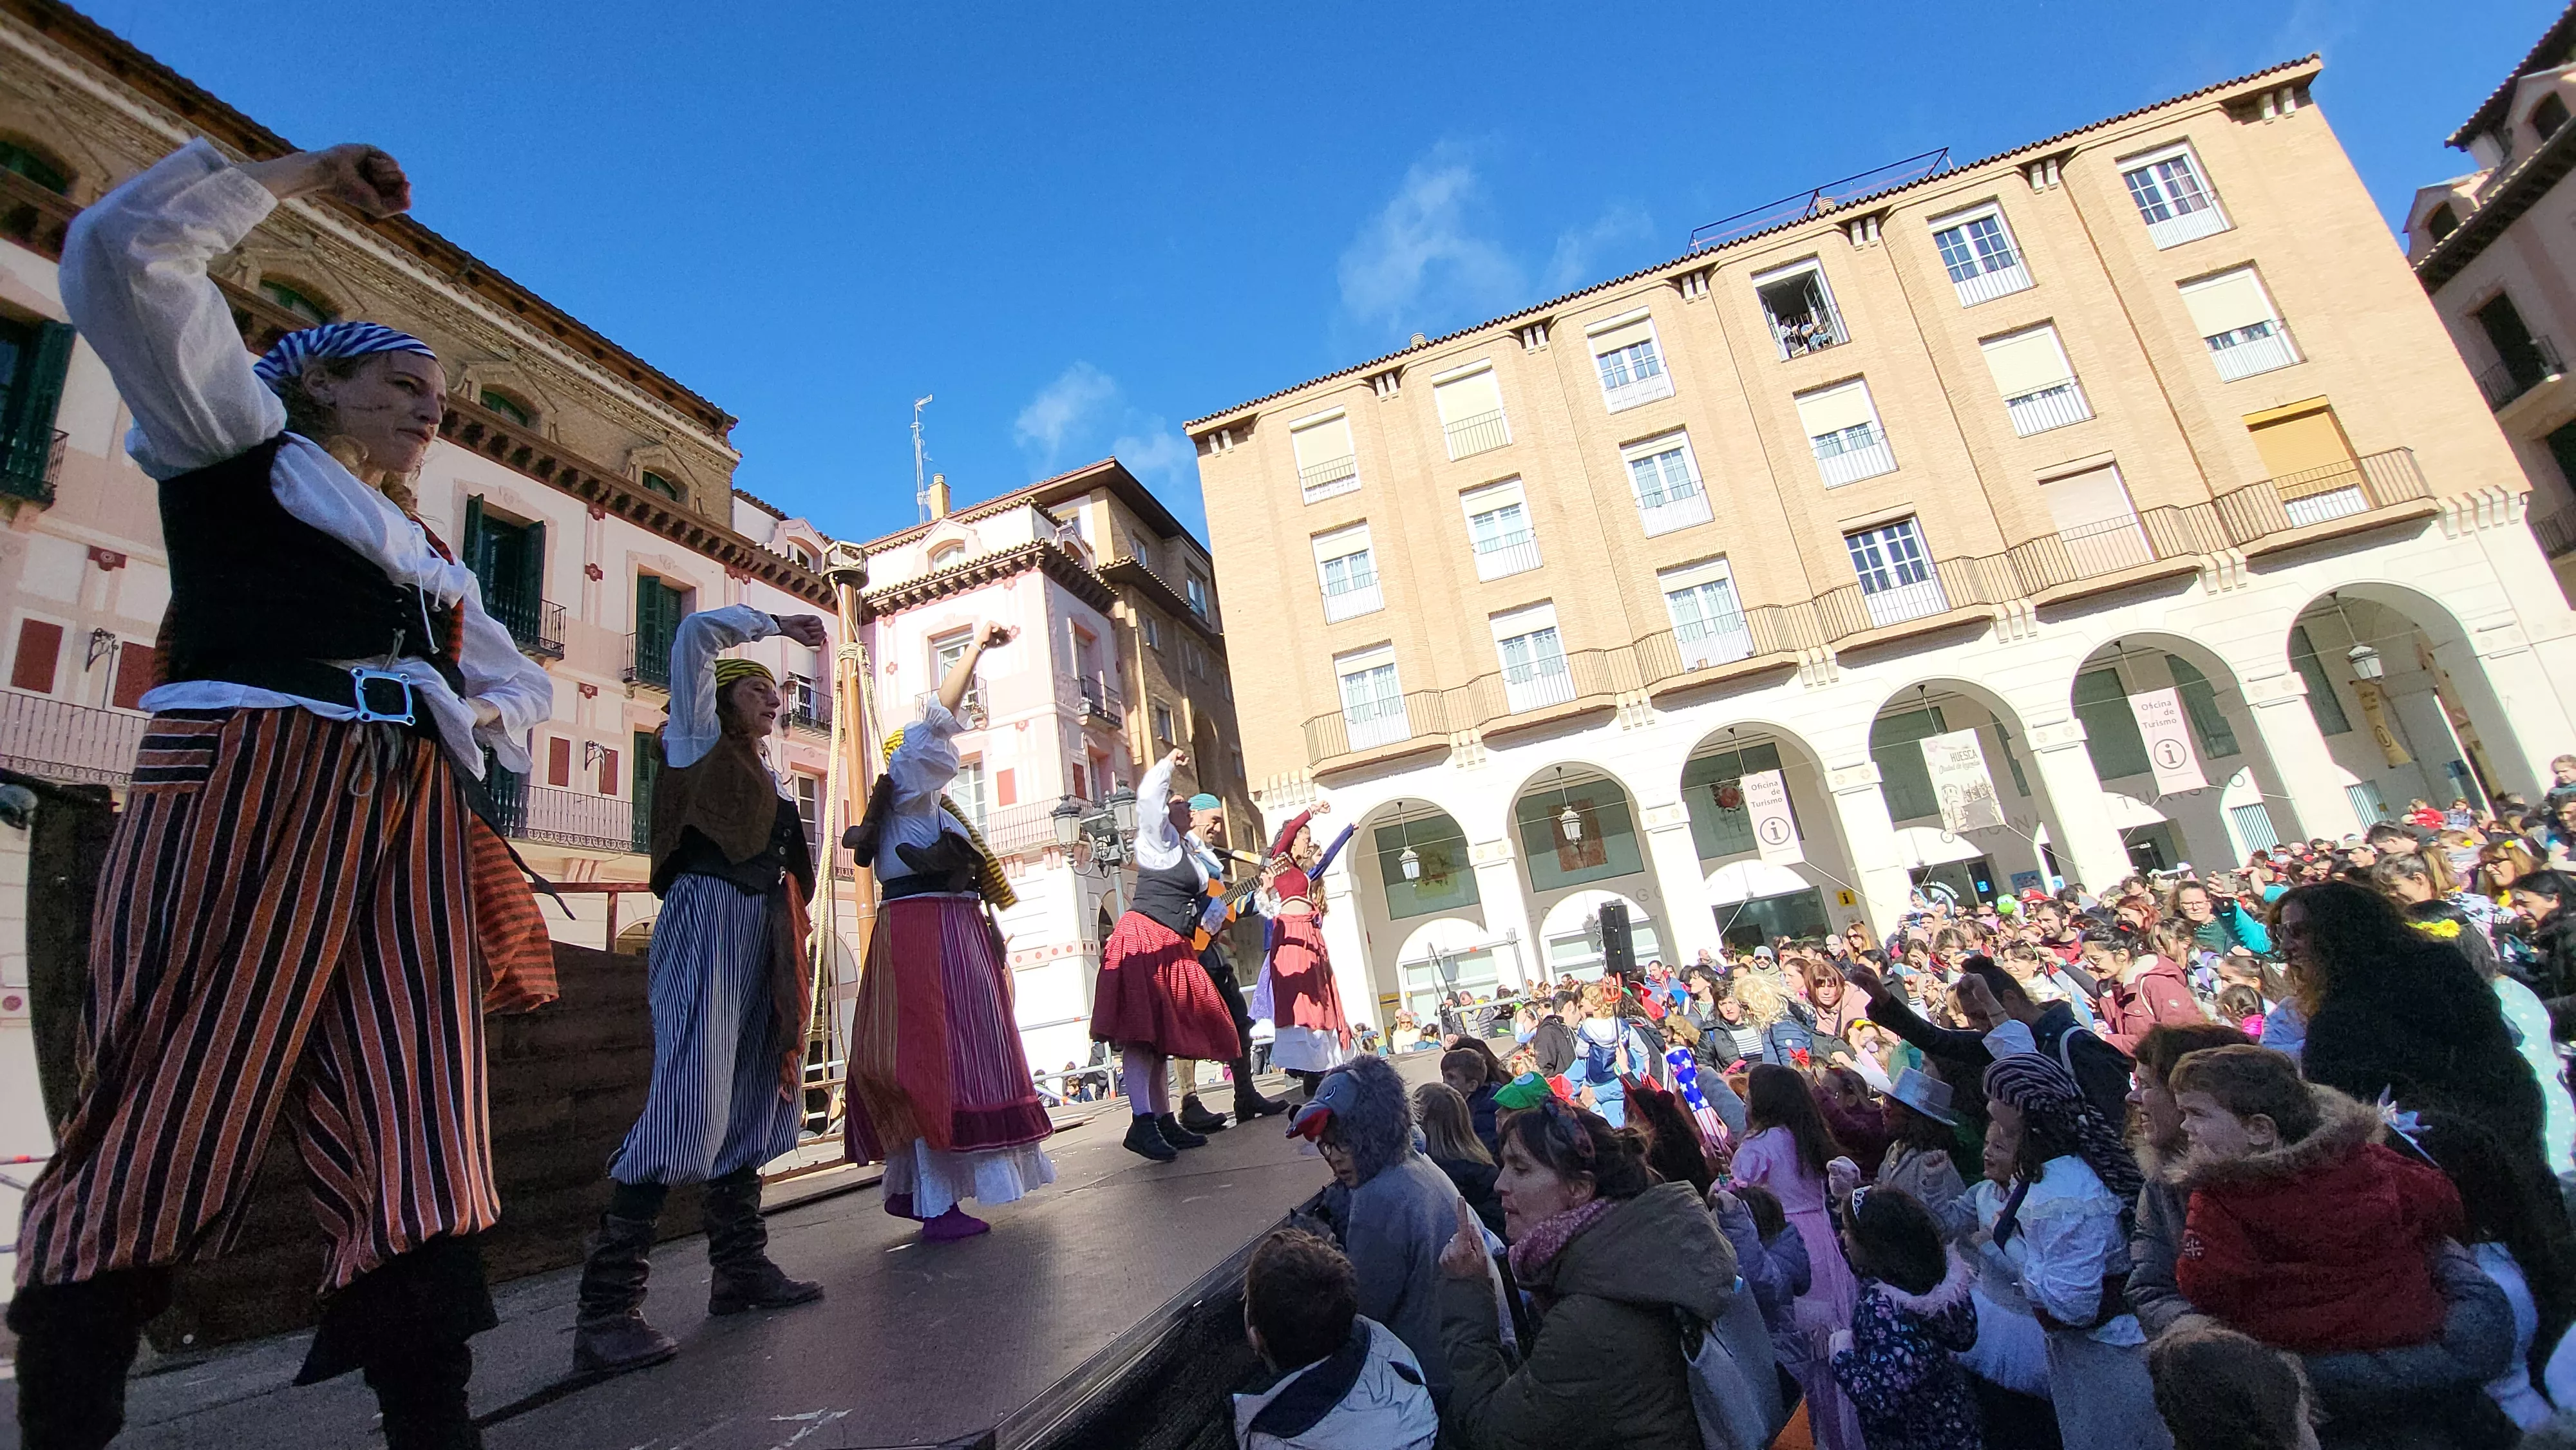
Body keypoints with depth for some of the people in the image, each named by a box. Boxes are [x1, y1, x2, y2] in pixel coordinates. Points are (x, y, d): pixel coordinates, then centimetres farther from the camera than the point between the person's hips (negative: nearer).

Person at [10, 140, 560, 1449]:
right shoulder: (238, 442, 17)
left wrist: (486, 722, 11)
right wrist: (295, 176, 13)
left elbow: (520, 678, 33)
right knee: (169, 1112, -7)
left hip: (410, 825, 5)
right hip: (250, 784, -4)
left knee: (415, 1135, -4)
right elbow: (122, 251, 6)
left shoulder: (433, 561, 30)